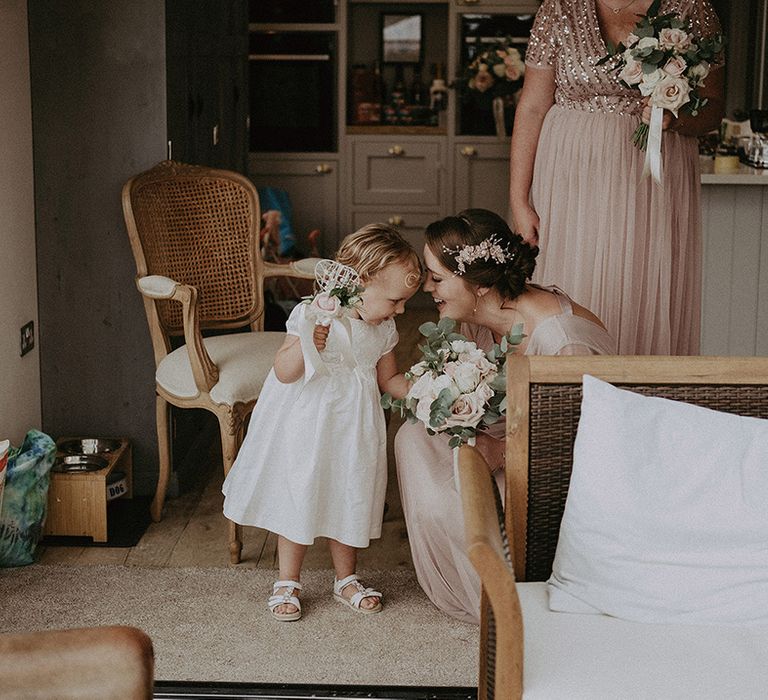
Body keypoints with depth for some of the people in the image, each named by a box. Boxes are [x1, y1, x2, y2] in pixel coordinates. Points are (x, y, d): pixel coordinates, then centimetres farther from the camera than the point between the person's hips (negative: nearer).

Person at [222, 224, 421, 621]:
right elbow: (284, 373, -22)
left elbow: (389, 379, 12)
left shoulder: (383, 329, 0)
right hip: (306, 429, -5)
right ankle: (287, 583, 23)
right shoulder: (313, 315, -20)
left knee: (349, 502, 14)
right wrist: (309, 343, -39)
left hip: (353, 431, 5)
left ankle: (346, 580, 33)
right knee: (298, 499, 6)